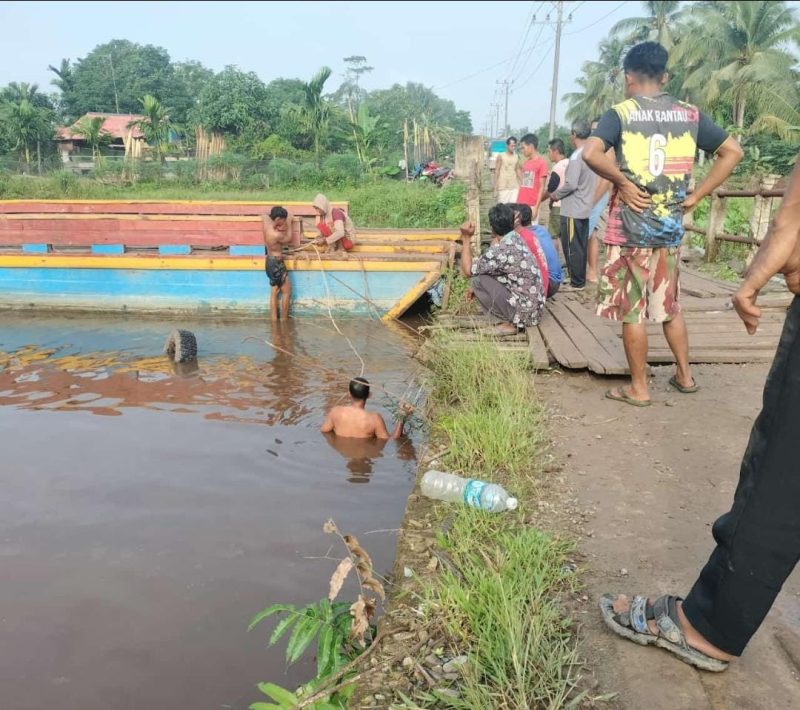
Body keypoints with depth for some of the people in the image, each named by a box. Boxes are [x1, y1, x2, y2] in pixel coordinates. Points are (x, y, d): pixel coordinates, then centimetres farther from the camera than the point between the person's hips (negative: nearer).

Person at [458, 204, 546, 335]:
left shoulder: (500, 250, -21)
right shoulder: (516, 239, 5)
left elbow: (468, 271, -11)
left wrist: (466, 238, -7)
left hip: (525, 311, -8)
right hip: (535, 307, 9)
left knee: (477, 280, -9)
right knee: (485, 273, 16)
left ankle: (510, 323, -4)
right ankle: (513, 319, 13)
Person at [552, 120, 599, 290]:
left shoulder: (577, 156, -16)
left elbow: (571, 184, -22)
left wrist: (556, 194, -7)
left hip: (572, 210, -9)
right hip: (585, 208, 9)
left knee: (571, 247, -2)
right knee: (580, 247, 14)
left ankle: (576, 282, 3)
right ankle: (580, 279, 21)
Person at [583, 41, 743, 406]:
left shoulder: (620, 113, -6)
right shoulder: (690, 115, 7)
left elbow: (590, 153, -24)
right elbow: (732, 151, 9)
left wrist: (624, 182, -11)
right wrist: (695, 196, 7)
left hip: (631, 228, -5)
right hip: (672, 227, 5)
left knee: (632, 311, 4)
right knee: (670, 306, 20)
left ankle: (638, 388, 12)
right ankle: (685, 375, 29)